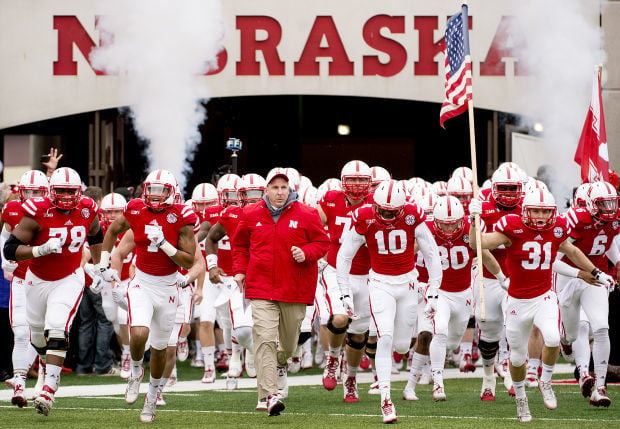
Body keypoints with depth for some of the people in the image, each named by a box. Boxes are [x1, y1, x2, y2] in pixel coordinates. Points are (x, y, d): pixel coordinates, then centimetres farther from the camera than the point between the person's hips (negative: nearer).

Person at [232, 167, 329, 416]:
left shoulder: (305, 215, -2)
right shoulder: (251, 215, 4)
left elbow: (322, 242, 5)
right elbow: (240, 244, 19)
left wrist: (306, 253, -14)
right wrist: (240, 270, 8)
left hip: (295, 288, 0)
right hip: (261, 287, 0)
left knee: (289, 339, 13)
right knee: (264, 338, -14)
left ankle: (281, 361, 51)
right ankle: (269, 394, -18)